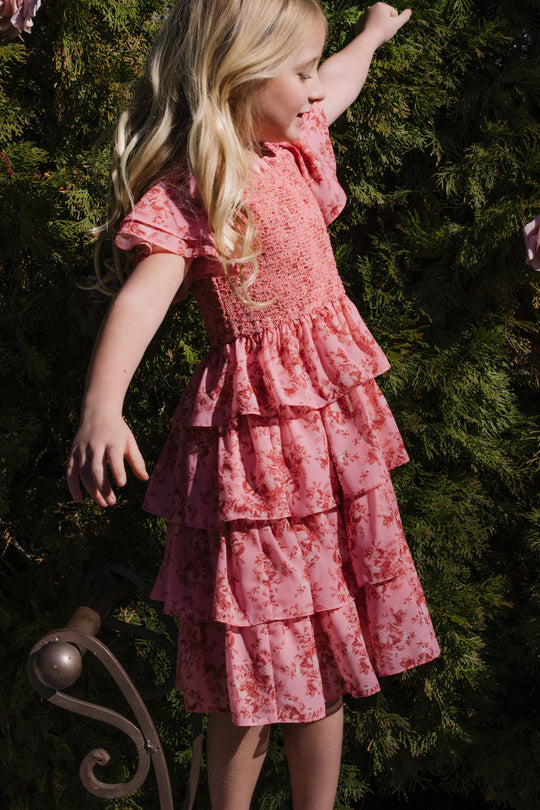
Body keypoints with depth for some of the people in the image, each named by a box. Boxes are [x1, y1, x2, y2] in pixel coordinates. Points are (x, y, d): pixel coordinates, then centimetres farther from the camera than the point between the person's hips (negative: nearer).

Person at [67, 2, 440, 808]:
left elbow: (340, 80, 30)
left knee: (323, 655, 14)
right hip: (256, 432, -7)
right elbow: (140, 298, -32)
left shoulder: (290, 142, 8)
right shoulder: (185, 197, -16)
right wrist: (101, 408, -49)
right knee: (256, 672, 2)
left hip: (331, 416, 7)